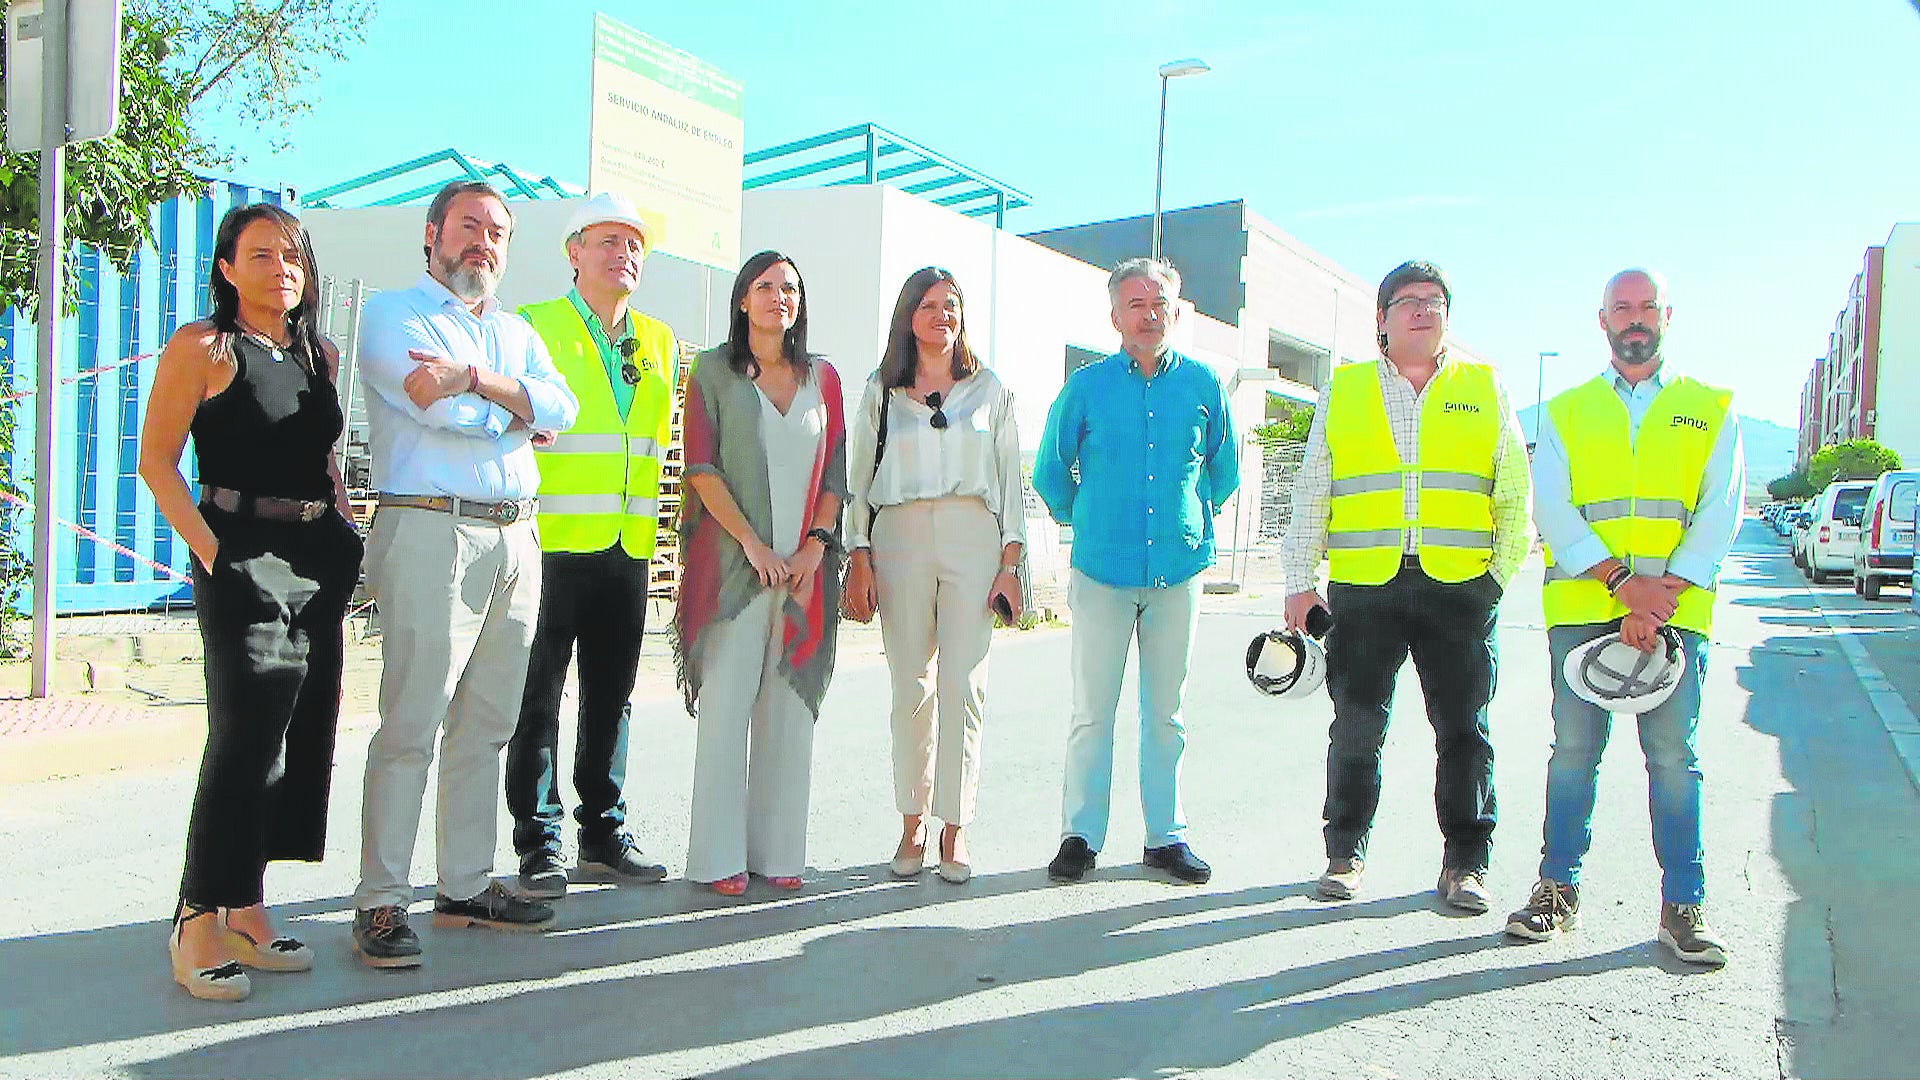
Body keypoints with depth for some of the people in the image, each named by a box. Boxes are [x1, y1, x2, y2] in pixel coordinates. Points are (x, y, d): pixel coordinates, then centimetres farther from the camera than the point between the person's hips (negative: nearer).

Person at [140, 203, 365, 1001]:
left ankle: (247, 913, 18)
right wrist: (212, 555, -14)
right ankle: (199, 923, 3)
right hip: (245, 561, -6)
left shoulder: (321, 355, 16)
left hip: (319, 564, 7)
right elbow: (156, 462, -6)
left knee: (306, 735, 7)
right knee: (246, 738, -9)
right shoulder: (202, 347, -2)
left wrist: (346, 544, 9)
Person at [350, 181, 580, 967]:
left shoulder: (516, 331, 23)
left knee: (485, 725, 9)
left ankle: (466, 887, 18)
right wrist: (520, 411, 2)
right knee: (411, 726, -7)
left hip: (515, 536, 6)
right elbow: (446, 411, -12)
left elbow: (562, 407, 2)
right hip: (432, 530, -6)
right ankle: (381, 902, 1)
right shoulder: (394, 313, 6)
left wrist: (477, 379, -12)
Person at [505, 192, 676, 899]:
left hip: (629, 548, 5)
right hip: (550, 545, -5)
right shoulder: (532, 327, 0)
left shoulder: (659, 341, 15)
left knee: (611, 696, 12)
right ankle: (538, 842, 12)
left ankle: (604, 834, 23)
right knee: (539, 696, 2)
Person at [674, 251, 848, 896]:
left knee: (791, 709, 4)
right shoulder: (714, 371, 6)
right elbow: (701, 467, -2)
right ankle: (719, 857, 4)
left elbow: (835, 472, 11)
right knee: (726, 705, -4)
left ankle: (778, 851, 13)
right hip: (733, 562, -3)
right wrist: (752, 542, -11)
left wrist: (815, 545, -4)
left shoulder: (822, 378, 15)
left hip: (805, 565, 3)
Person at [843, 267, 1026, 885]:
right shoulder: (882, 391, 14)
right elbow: (858, 476, 11)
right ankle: (912, 823, 10)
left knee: (964, 685, -6)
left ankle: (954, 828, 3)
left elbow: (1011, 478, 10)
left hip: (973, 534, 0)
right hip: (900, 535, 0)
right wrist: (859, 556, 0)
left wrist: (1010, 560, 1)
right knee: (910, 688, -1)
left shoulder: (990, 390, 14)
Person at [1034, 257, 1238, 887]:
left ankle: (1165, 835, 20)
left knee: (1166, 711, 9)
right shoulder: (1086, 386, 1)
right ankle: (1081, 835, 12)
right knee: (1092, 710, 2)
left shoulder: (1203, 385, 5)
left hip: (1179, 570, 2)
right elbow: (1050, 472, 13)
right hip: (1102, 570, -1)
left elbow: (1224, 471, 19)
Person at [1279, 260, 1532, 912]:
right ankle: (1346, 852, 18)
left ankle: (1466, 862, 16)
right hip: (1363, 588, 0)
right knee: (1355, 728, 4)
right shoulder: (1341, 392, 12)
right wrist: (1300, 581, 4)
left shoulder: (1485, 390, 12)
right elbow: (1310, 495, 10)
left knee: (1464, 730, 3)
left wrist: (1500, 572, 4)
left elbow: (1515, 495, 13)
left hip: (1460, 587, 0)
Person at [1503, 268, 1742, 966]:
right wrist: (1624, 582, -12)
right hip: (1581, 607, 0)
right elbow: (1551, 506, 1)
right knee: (1574, 750, 2)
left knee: (1673, 757, -1)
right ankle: (1559, 890, 13)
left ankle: (1683, 907, 8)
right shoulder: (1567, 411, 14)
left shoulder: (1711, 409, 14)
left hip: (1676, 609, 0)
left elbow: (1720, 510, 2)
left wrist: (1663, 593, -12)